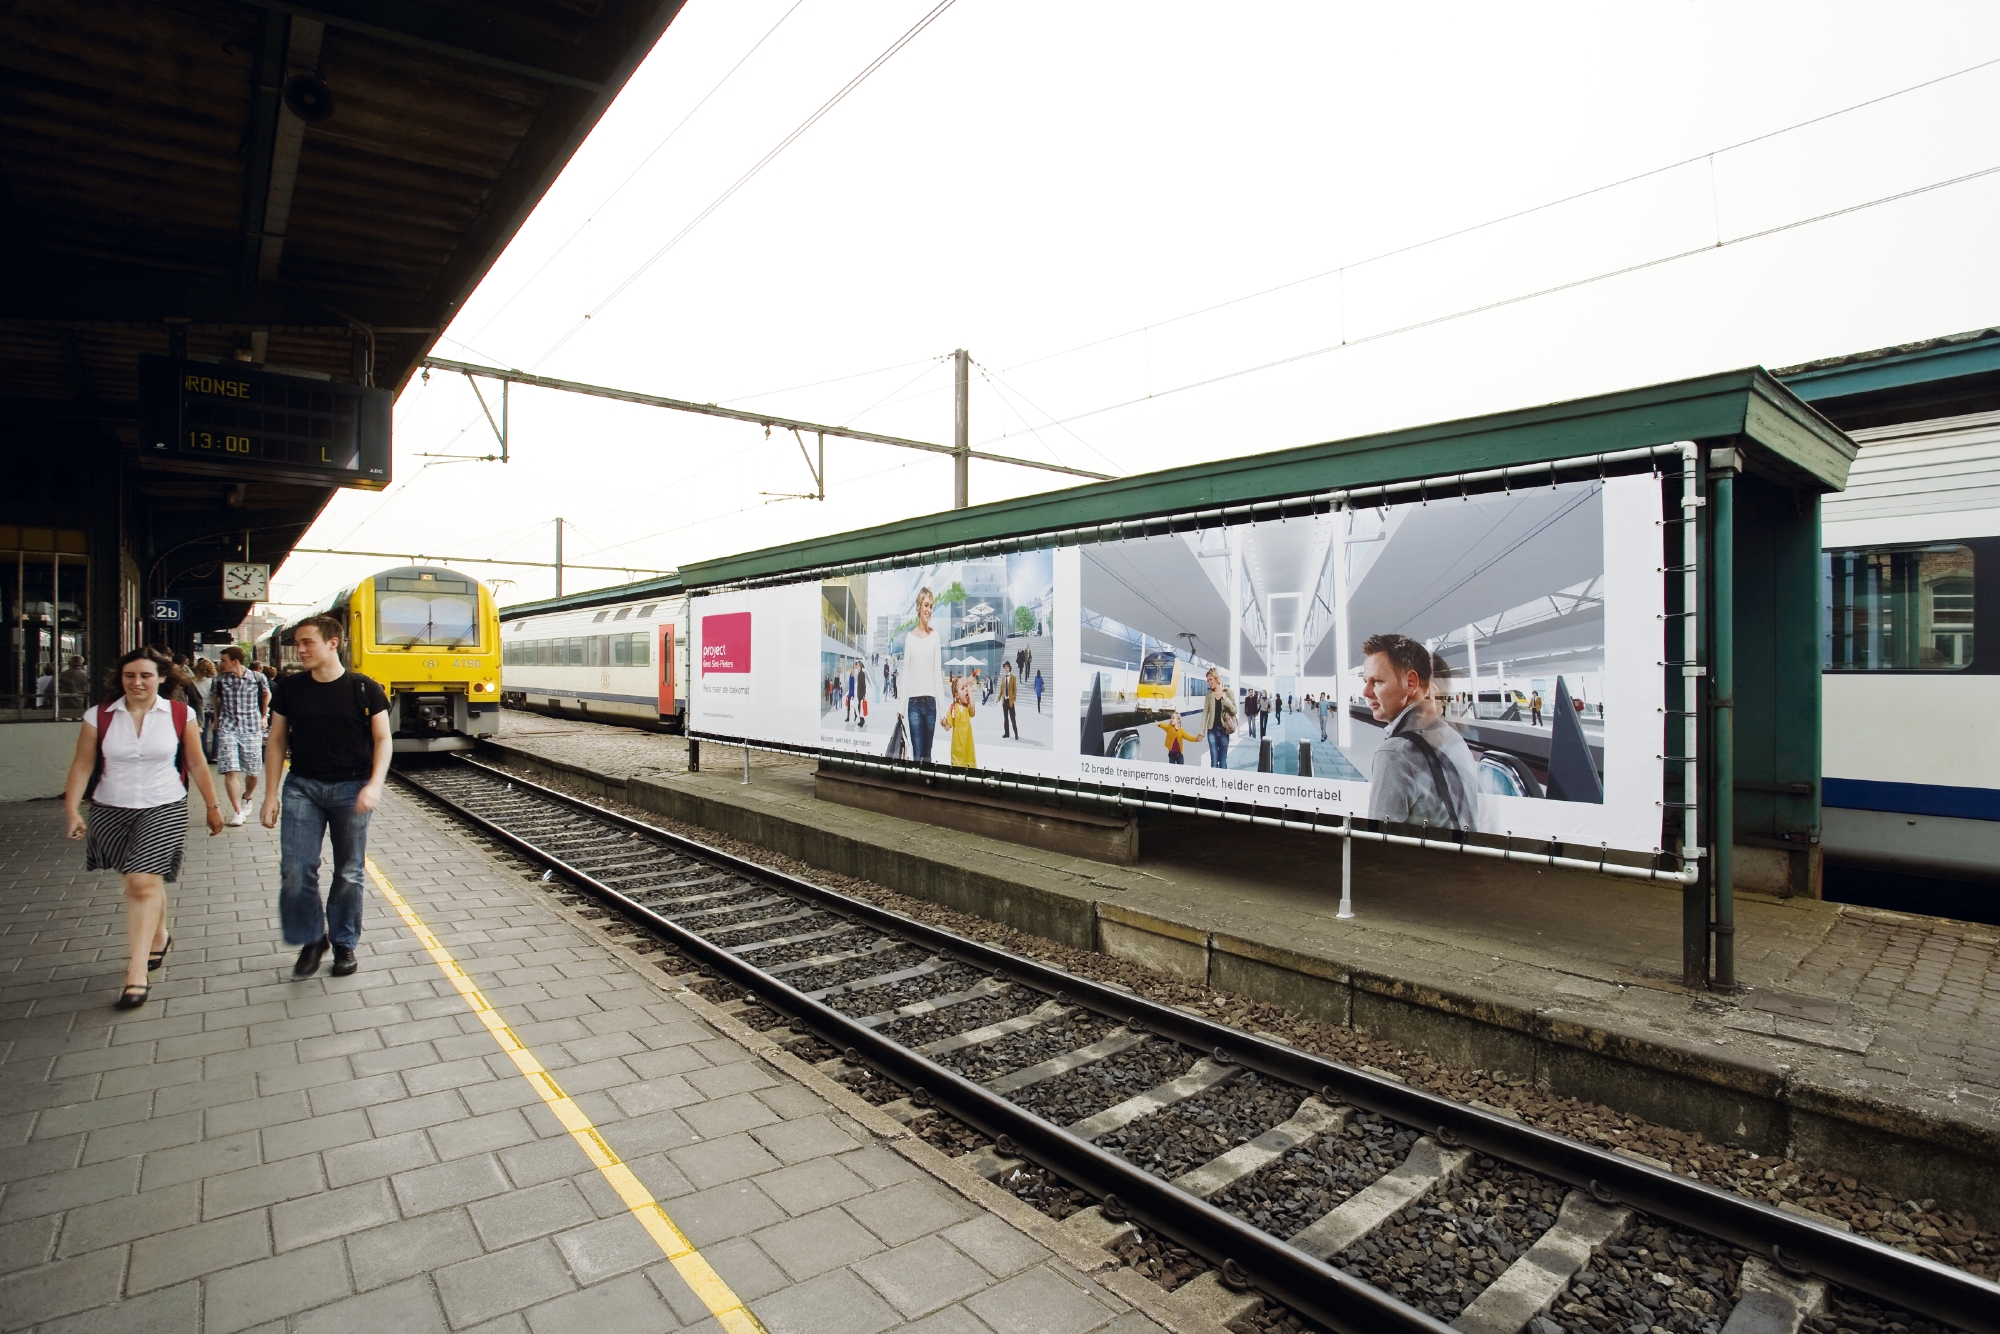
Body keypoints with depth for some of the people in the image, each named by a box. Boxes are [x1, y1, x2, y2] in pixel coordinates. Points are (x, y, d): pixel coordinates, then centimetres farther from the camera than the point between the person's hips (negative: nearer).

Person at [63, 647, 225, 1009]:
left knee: (143, 883, -12)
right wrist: (72, 809, -8)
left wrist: (212, 806, 8)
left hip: (164, 810, -3)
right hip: (111, 811, 3)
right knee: (147, 881, 14)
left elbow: (197, 765, 4)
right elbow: (82, 765, 2)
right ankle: (159, 937, 41)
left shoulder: (181, 715, -3)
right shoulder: (99, 717, -1)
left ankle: (136, 975, -10)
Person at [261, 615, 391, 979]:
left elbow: (383, 740, -2)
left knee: (348, 873, 6)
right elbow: (276, 741, 9)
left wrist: (374, 784, -16)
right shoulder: (289, 688, 4)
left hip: (351, 788, -2)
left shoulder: (364, 689, -4)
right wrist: (271, 794, 5)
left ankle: (344, 943, 22)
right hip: (302, 786, 2)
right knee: (295, 871, -3)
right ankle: (311, 940, 18)